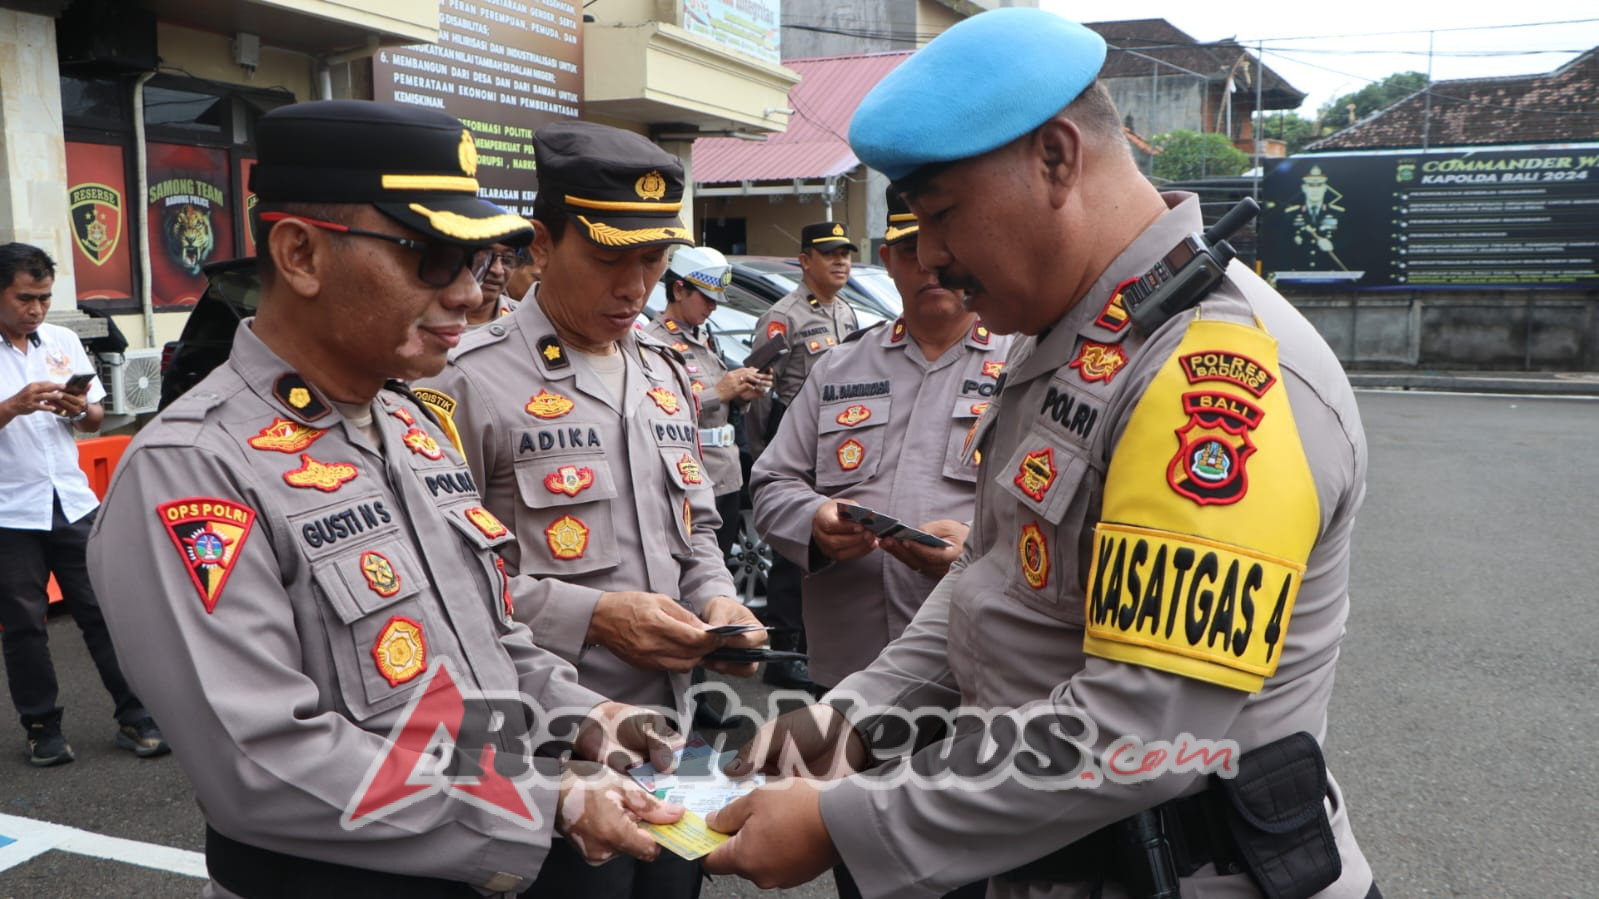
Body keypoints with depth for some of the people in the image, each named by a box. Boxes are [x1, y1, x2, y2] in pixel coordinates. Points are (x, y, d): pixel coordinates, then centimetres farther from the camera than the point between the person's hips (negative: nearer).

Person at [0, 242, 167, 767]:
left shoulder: (64, 343, 7)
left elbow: (96, 420, 12)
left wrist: (79, 409, -9)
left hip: (73, 501, 3)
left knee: (104, 611, 4)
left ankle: (134, 718, 12)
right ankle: (42, 729, 20)